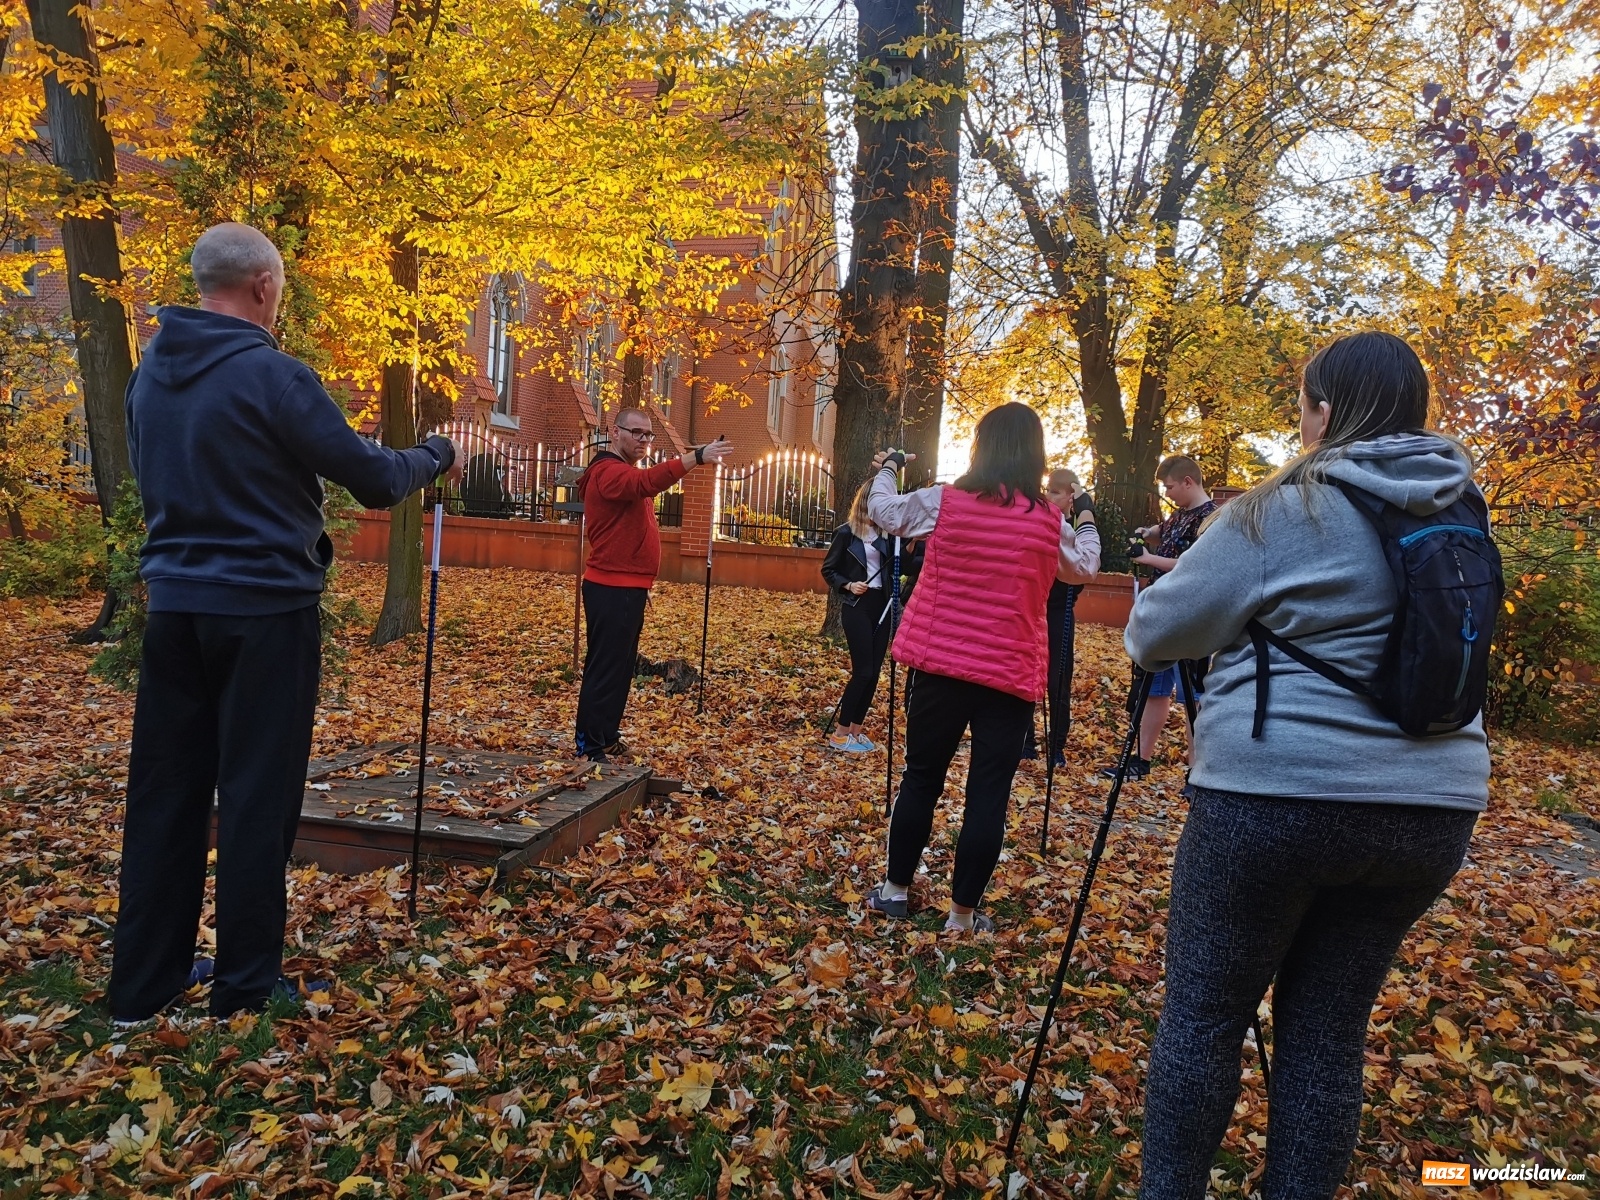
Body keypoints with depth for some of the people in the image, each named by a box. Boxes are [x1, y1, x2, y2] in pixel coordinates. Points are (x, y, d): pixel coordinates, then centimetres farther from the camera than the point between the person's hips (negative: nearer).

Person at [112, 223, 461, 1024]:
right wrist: (436, 455, 7)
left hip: (174, 604, 7)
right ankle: (246, 985, 15)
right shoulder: (271, 374, -15)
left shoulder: (150, 372, 8)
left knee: (164, 790, 13)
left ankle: (143, 981, 23)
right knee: (257, 796, 4)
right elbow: (376, 482, -11)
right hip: (264, 610, -7)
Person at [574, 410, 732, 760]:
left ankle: (607, 739, 24)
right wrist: (697, 456, -44)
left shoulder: (627, 473, 22)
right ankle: (590, 749, -4)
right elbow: (647, 482, -35)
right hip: (612, 590, -10)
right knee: (605, 669, -8)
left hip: (628, 588, 10)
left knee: (620, 668, 15)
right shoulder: (609, 471, -14)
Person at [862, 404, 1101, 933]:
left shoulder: (944, 501, -4)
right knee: (988, 795, 5)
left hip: (938, 664, 1)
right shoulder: (1050, 521, -1)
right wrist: (1087, 521, 34)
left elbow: (882, 510, 13)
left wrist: (887, 468, 32)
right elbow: (1085, 568, 17)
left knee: (921, 778, 15)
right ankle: (963, 914, 12)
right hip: (1011, 677, 0)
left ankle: (895, 889, 24)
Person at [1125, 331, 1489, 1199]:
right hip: (1431, 809, 6)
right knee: (1328, 1030, 13)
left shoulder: (1285, 510, -9)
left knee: (1203, 1014, 7)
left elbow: (1154, 633, -6)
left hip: (1274, 798, -6)